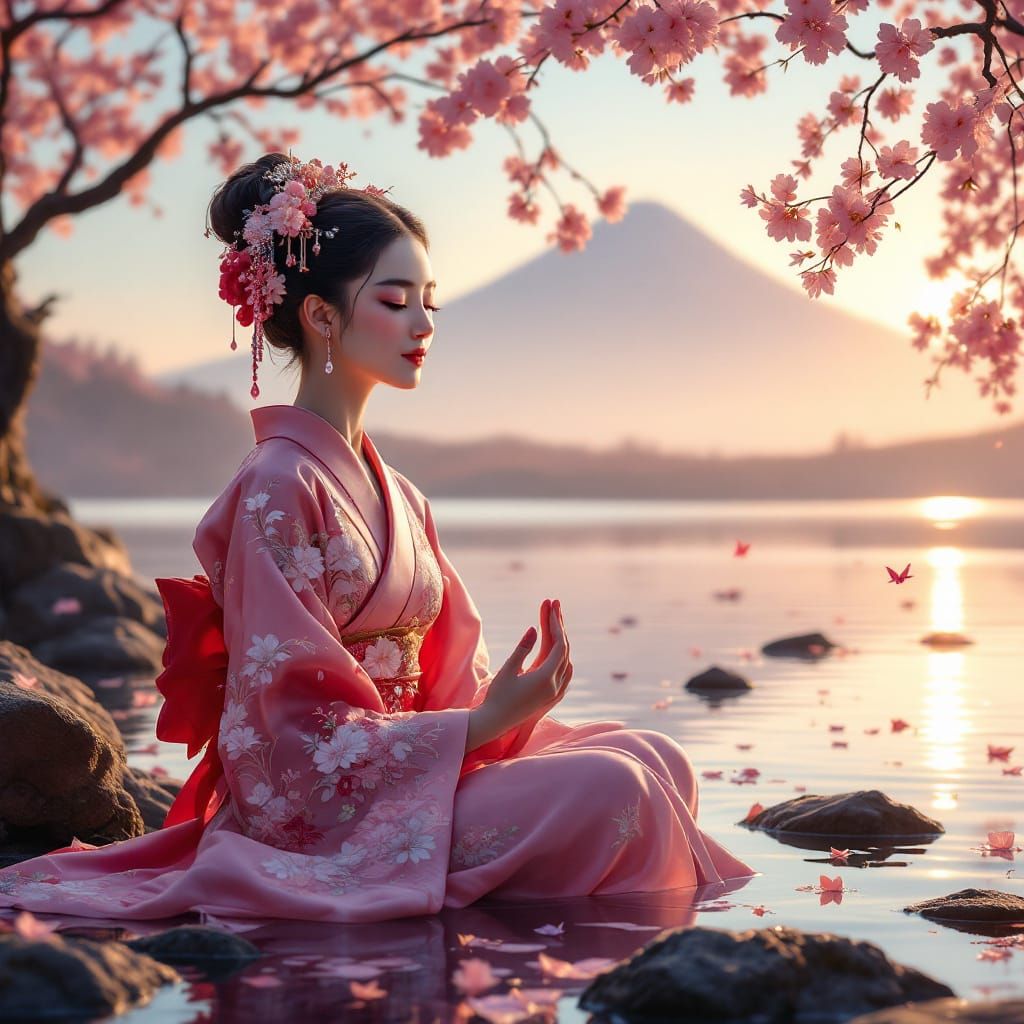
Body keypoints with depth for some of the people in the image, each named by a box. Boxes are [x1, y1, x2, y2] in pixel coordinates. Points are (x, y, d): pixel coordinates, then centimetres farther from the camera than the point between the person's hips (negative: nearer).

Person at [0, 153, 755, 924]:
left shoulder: (395, 494, 14)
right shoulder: (280, 485, -13)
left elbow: (449, 684, 13)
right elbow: (295, 730, -17)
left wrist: (515, 702, -9)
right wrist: (491, 721, -22)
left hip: (398, 766, 8)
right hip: (315, 815, -8)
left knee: (656, 759, -5)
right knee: (606, 789, -23)